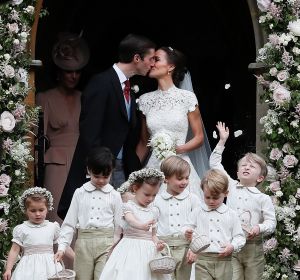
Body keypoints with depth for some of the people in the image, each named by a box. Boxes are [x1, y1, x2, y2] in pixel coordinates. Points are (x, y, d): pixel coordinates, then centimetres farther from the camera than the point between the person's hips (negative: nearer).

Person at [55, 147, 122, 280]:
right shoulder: (80, 193, 7)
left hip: (106, 244, -1)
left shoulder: (114, 196, 5)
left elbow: (118, 226, 7)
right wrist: (62, 246, -4)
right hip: (83, 243, 1)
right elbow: (69, 222, 5)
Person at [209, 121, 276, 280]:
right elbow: (215, 164, 11)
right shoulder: (232, 187, 8)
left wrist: (259, 228, -21)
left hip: (253, 246, -1)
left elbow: (271, 222, -1)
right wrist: (222, 141, 10)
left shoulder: (263, 198, 0)